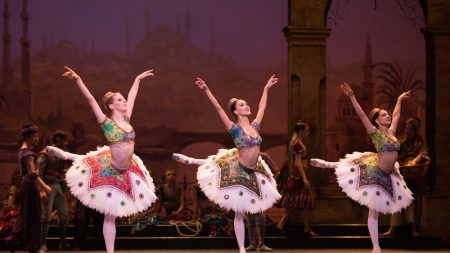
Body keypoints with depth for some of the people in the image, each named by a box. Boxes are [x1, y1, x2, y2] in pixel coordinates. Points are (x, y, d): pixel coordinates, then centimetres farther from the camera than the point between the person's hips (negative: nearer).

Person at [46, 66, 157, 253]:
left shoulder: (126, 119, 2)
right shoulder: (106, 122, -14)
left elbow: (132, 97, 16)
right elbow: (90, 99, -21)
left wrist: (138, 79, 28)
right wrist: (77, 79, -29)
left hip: (125, 172, 6)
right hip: (109, 170, -6)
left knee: (112, 214, 19)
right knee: (110, 215, 6)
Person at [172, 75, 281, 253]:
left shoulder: (255, 126, 5)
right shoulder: (234, 128, -12)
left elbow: (262, 107, 19)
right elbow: (218, 108, -19)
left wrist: (266, 88, 27)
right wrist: (206, 91, -27)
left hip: (252, 171, 6)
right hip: (237, 169, -6)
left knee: (241, 212, 20)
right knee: (239, 213, 4)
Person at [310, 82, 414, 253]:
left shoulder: (391, 132, 7)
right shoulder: (375, 133, -12)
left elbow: (396, 115, 25)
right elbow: (361, 115, -21)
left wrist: (399, 99, 37)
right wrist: (351, 96, -30)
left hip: (386, 175, 8)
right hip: (374, 171, -8)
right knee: (373, 212, 4)